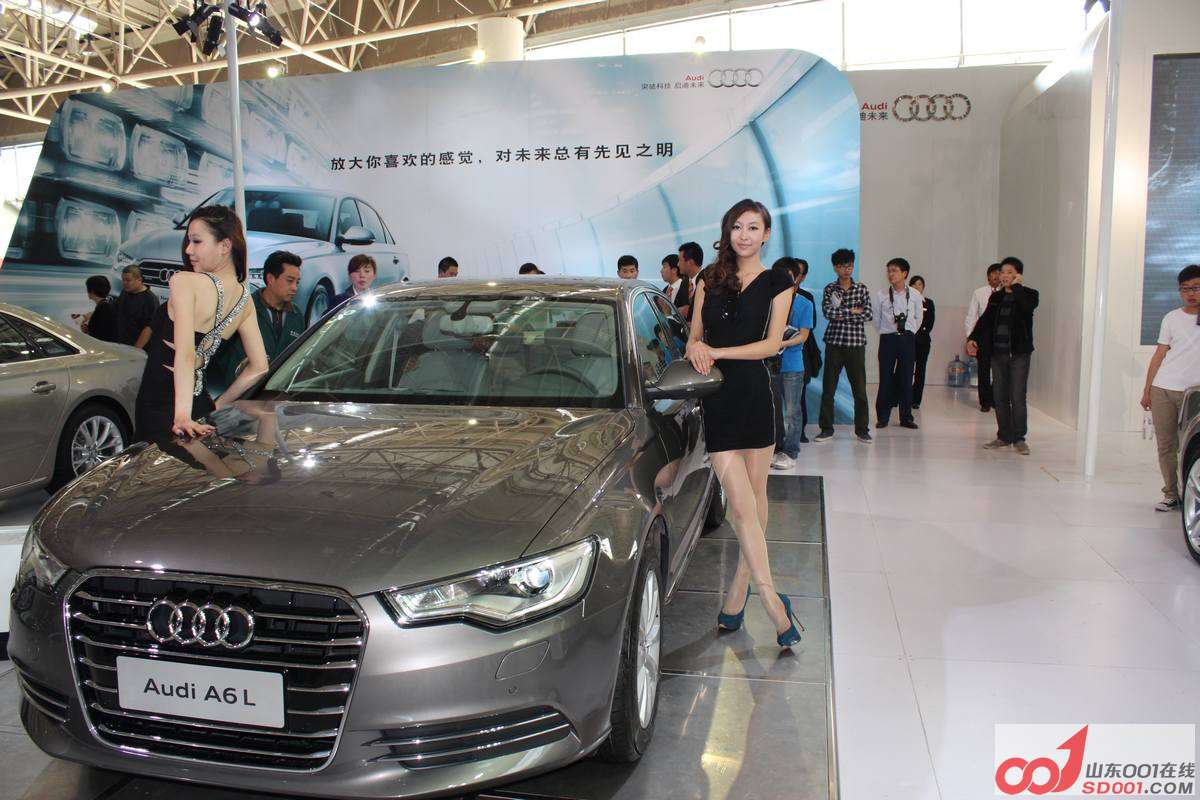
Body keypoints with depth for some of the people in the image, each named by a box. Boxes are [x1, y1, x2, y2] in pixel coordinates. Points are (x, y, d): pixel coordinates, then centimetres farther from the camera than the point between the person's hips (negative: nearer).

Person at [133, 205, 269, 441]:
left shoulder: (184, 281, -14)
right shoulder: (245, 300, 5)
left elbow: (185, 354, -25)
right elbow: (259, 367, 8)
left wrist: (181, 415, -32)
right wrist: (217, 406, 13)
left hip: (160, 406, -6)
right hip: (200, 403, 6)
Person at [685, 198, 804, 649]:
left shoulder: (777, 284, 6)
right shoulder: (709, 280, 14)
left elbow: (772, 343, -5)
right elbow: (695, 334, 16)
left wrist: (715, 351, -12)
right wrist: (694, 347, -8)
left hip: (754, 394, -1)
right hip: (716, 398, 1)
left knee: (754, 497, 4)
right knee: (742, 503, -6)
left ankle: (738, 593, 17)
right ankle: (773, 604, -5)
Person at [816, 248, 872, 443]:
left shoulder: (862, 289, 6)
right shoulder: (829, 289, 6)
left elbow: (867, 315, -6)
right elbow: (827, 312, -10)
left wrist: (840, 315, -8)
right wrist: (853, 311, -10)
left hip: (856, 343, 0)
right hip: (834, 343, 0)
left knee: (859, 389, 1)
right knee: (828, 388, 2)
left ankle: (862, 429, 12)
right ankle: (827, 429, 12)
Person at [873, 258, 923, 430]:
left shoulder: (915, 295, 2)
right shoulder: (881, 295, -1)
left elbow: (918, 318, 14)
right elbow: (877, 319, 8)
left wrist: (909, 333, 13)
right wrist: (885, 333, 11)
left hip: (907, 339, 1)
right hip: (887, 339, -1)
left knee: (906, 379, 3)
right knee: (885, 378, -1)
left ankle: (906, 417, 11)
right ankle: (883, 417, 8)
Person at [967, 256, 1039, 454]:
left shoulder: (1029, 294, -1)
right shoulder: (996, 297, 13)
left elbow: (1026, 307, -24)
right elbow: (985, 320, 7)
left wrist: (1016, 287, -12)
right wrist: (972, 338, -7)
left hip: (1019, 353, -5)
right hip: (998, 353, 5)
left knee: (1017, 397, -6)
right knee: (1000, 396, 6)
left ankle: (1019, 438, 2)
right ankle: (1004, 436, 15)